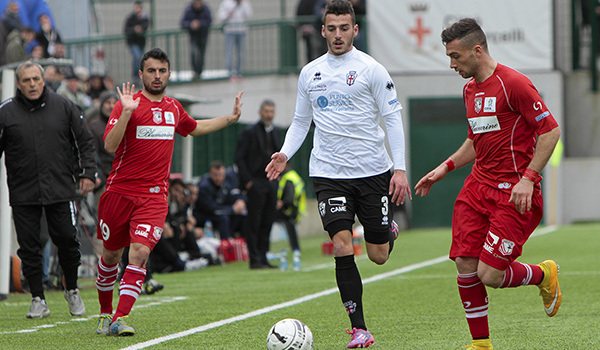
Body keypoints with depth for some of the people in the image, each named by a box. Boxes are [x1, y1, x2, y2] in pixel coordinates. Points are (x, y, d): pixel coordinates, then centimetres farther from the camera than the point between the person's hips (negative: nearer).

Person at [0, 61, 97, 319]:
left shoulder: (63, 107, 5)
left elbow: (84, 141, 11)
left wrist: (87, 173, 3)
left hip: (61, 190, 0)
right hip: (23, 193, 0)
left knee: (67, 240, 1)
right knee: (28, 247, -1)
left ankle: (72, 290, 23)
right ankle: (38, 300, 9)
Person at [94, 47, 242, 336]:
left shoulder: (173, 108, 12)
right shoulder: (129, 104, -7)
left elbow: (194, 128, 34)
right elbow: (110, 146, -19)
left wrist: (231, 118, 31)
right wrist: (126, 113, -30)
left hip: (154, 196, 2)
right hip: (120, 191, -2)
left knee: (140, 252, -17)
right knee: (111, 255, 11)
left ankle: (120, 319, -18)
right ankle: (105, 313, 32)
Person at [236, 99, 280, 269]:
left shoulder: (275, 132, 14)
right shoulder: (250, 132, -5)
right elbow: (240, 158, -7)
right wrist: (247, 180, -12)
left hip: (271, 183, 6)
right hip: (256, 183, -6)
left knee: (267, 222, 7)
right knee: (254, 223, -5)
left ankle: (263, 257, 12)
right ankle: (254, 260, -3)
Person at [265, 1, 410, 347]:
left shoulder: (371, 69, -2)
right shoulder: (309, 73, 9)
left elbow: (392, 118, -2)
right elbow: (301, 121, 19)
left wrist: (400, 168, -10)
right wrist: (285, 154, 0)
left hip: (373, 170, -2)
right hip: (329, 173, 2)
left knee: (378, 255, 5)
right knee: (342, 246, -14)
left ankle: (389, 230, 43)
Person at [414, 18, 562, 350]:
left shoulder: (513, 83, -13)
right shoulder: (470, 89, 14)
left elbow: (550, 130, -13)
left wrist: (528, 178, -19)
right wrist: (446, 167, 15)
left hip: (514, 192, -8)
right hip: (478, 185, 8)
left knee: (490, 274, -13)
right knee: (465, 264, -4)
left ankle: (544, 275, 18)